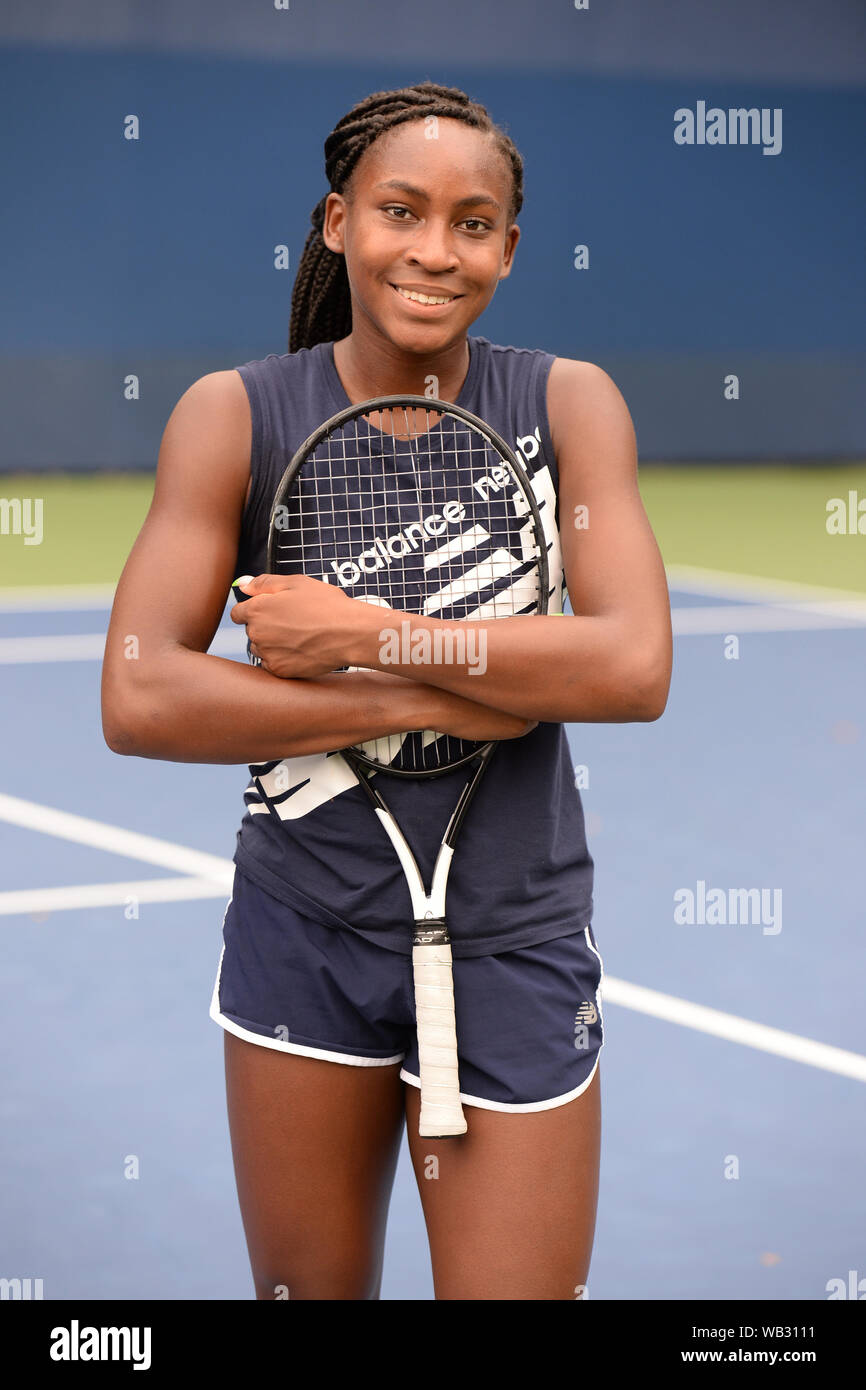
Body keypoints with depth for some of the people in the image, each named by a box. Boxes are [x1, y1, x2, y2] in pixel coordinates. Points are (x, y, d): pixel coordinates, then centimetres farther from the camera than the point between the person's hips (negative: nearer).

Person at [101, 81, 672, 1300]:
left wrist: (360, 631, -21)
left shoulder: (568, 405, -5)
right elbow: (139, 700, -17)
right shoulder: (235, 416, -6)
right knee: (311, 1290, 17)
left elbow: (635, 669, -18)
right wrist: (420, 701, -21)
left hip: (509, 946, -1)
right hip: (302, 936, 1)